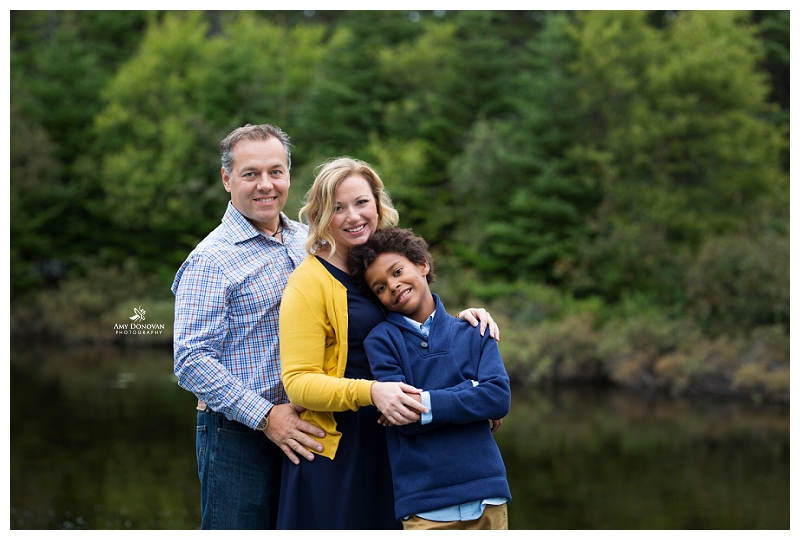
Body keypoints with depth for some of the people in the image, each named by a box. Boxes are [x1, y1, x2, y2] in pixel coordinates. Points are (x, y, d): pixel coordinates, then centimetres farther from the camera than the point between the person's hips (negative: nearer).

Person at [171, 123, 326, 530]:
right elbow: (191, 362, -16)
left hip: (301, 433, 6)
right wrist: (265, 417, -20)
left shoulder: (307, 241, 10)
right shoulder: (212, 260, -10)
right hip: (239, 439, -6)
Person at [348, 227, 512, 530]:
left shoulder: (473, 334, 9)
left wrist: (425, 404, -12)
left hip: (487, 494, 3)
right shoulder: (381, 340, 1)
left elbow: (499, 398, -5)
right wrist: (470, 393, -8)